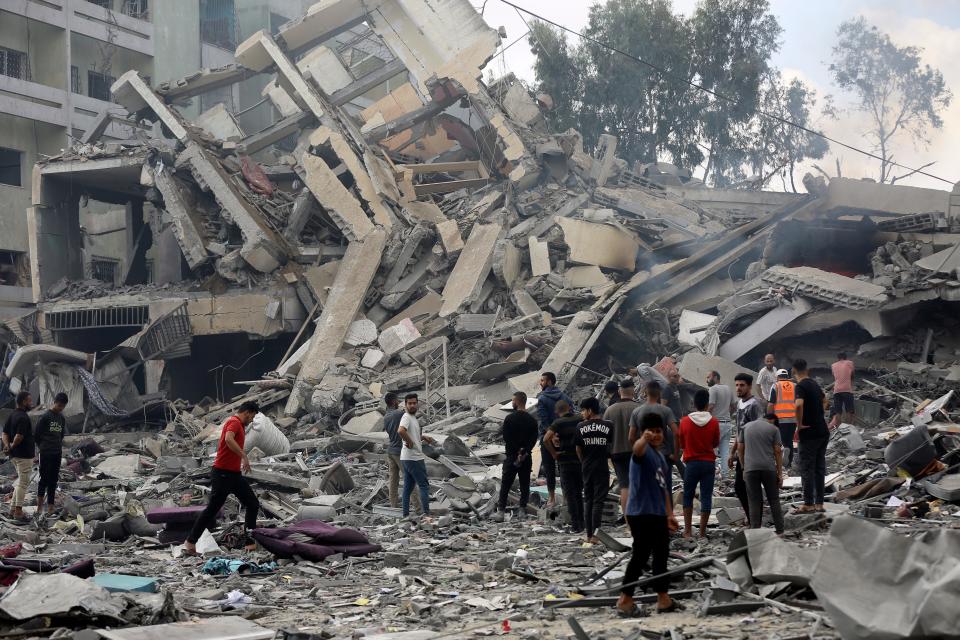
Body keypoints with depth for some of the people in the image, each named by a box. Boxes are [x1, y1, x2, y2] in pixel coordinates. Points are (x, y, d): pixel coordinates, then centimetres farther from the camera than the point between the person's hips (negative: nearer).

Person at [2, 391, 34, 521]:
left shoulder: (11, 415, 11)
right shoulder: (23, 418, -20)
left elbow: (5, 433, 9)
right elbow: (19, 436, -27)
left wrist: (7, 445, -5)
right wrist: (12, 446, -11)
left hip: (15, 455, 9)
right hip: (24, 455, -9)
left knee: (21, 482, 18)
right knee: (23, 483, -2)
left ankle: (13, 509, 19)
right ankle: (18, 511, 1)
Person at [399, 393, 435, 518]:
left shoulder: (413, 418, 15)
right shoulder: (406, 417, -16)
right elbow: (401, 431, -36)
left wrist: (424, 437, 15)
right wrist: (409, 442, -23)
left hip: (406, 459, 10)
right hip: (414, 458, -10)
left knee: (408, 487, 11)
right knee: (424, 485, -5)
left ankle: (405, 514, 15)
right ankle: (426, 513, -5)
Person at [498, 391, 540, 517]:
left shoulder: (509, 418, -10)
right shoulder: (532, 420, 1)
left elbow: (506, 439, -10)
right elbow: (534, 439, -3)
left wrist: (516, 453, -6)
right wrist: (524, 452, -8)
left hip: (511, 456, -3)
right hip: (526, 457, 3)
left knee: (505, 484, 6)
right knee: (524, 484, 8)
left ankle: (502, 509, 5)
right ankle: (522, 509, 2)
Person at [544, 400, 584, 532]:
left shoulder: (558, 423, -9)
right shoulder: (580, 420, 2)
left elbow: (546, 439, -22)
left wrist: (554, 453, -11)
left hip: (565, 462, -4)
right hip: (581, 460, 4)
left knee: (569, 494, 2)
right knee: (579, 493, 17)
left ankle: (575, 525, -2)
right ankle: (581, 523, 19)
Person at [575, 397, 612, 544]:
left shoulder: (581, 427, -4)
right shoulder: (608, 426, -5)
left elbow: (578, 449, 2)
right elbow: (611, 446, 2)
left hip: (587, 467, 1)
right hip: (602, 468, -1)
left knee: (588, 500, 11)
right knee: (598, 501, -1)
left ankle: (589, 535, 10)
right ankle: (595, 534, -8)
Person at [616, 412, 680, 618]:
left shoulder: (661, 456, 16)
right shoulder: (644, 451, -11)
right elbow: (637, 449, -38)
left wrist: (669, 514, 22)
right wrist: (644, 438, -61)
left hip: (658, 514, 9)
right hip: (641, 514, -9)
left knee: (661, 555, 15)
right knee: (641, 555, -8)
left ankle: (663, 599, 25)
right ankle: (624, 601, -3)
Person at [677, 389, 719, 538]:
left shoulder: (685, 421, -7)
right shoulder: (714, 422, -6)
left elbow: (681, 444, 2)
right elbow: (716, 444, 6)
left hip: (692, 463, 0)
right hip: (709, 463, 0)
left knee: (688, 496, 13)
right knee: (706, 497, 4)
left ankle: (688, 530, 9)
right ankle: (702, 532, 3)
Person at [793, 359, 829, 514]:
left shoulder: (801, 386, -14)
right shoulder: (815, 384, 13)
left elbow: (799, 404, -33)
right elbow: (823, 400, 33)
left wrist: (799, 425, -21)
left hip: (809, 433, -8)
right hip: (823, 432, 8)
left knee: (807, 469, -2)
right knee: (819, 468, 11)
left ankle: (809, 504, 0)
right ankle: (819, 503, 13)